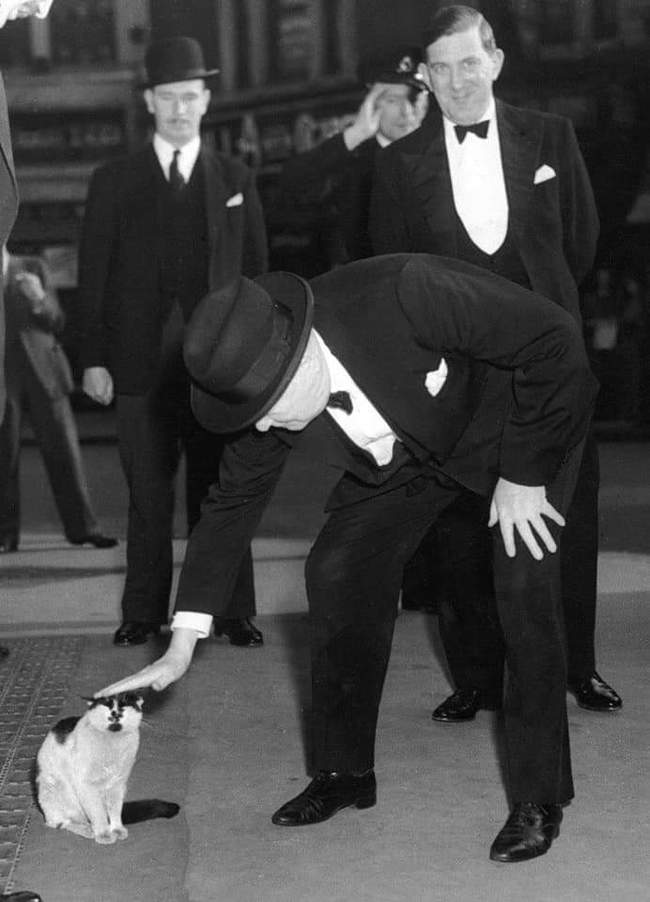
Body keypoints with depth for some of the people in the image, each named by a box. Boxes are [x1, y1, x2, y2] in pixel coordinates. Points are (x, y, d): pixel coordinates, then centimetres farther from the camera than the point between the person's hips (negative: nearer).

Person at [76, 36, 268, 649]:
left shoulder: (235, 179, 10)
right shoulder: (113, 181, 7)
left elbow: (255, 272, 9)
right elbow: (93, 274, 5)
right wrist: (93, 358, -2)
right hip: (140, 365, 0)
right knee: (147, 499, 5)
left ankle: (231, 614, 11)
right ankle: (143, 613, 14)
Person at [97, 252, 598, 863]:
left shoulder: (405, 294, -41)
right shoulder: (263, 383, -22)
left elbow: (555, 339, -32)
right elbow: (232, 504, -9)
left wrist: (524, 475, -26)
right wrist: (180, 649, -9)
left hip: (528, 411, -5)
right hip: (412, 450, 5)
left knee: (524, 586, -19)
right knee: (337, 574, -4)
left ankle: (539, 800, -3)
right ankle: (344, 773, 12)